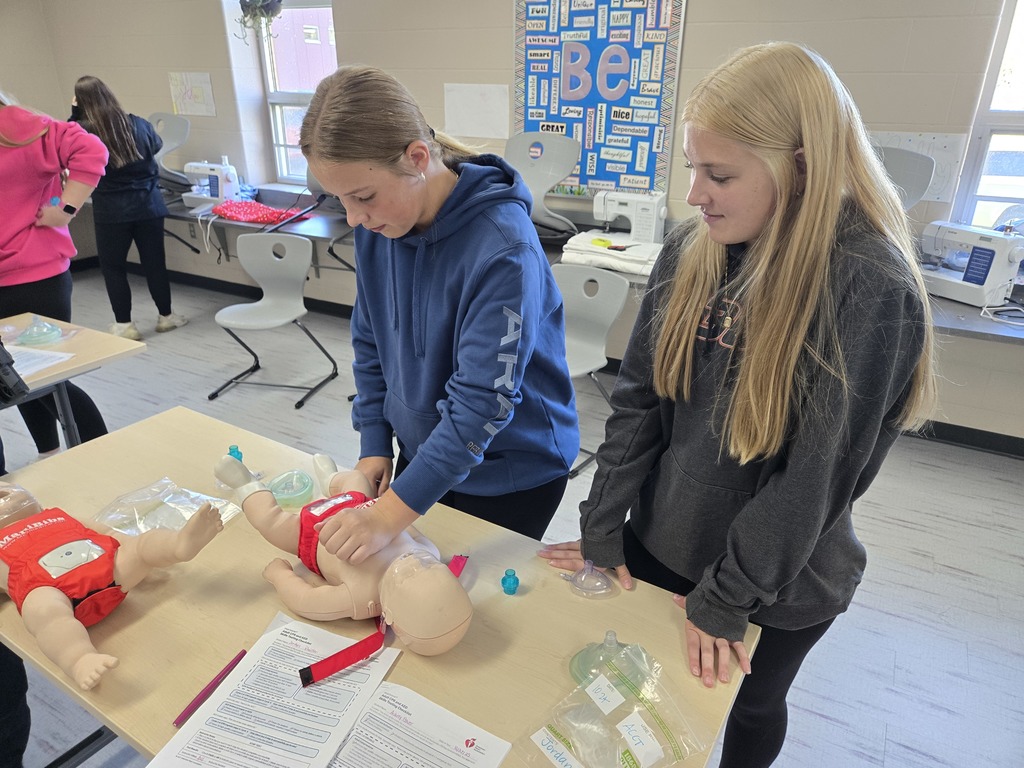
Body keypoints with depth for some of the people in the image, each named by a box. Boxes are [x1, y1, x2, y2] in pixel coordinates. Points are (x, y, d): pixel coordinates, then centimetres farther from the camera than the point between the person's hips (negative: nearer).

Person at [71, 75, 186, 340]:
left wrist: (73, 114, 6)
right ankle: (166, 316, 22)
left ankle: (124, 325, 12)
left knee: (113, 267, 9)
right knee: (154, 262, 12)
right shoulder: (139, 125, -2)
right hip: (148, 204, 3)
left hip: (111, 210, -3)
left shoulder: (82, 132, -11)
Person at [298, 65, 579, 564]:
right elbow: (369, 342, 4)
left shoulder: (503, 249, -30)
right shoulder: (377, 224, -9)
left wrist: (390, 514, -31)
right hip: (422, 455, 6)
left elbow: (481, 402, -31)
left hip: (511, 472, -5)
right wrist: (374, 445, 0)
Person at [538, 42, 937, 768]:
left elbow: (818, 476, -22)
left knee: (752, 706, 24)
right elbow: (639, 398, -7)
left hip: (782, 583, -3)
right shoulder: (689, 251, -10)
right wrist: (603, 530, -6)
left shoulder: (873, 294, -25)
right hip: (660, 545, 4)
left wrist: (724, 598, -14)